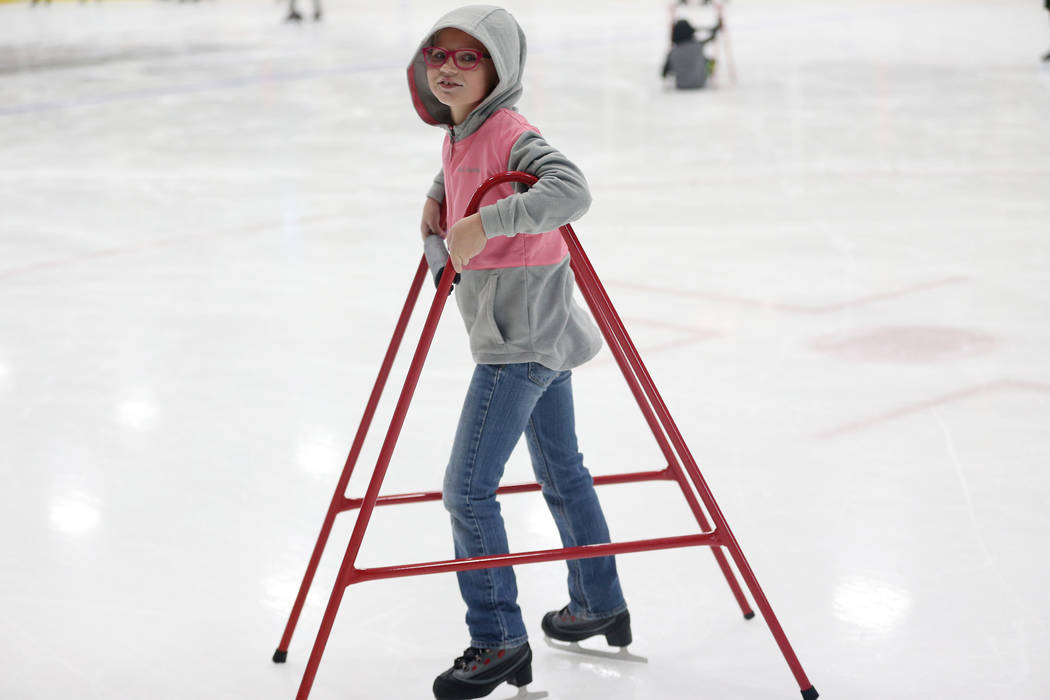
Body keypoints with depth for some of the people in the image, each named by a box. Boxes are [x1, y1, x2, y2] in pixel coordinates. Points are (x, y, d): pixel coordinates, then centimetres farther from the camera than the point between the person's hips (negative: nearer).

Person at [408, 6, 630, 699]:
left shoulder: (510, 132, -19)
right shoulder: (458, 135, 9)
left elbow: (572, 189, -35)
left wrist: (487, 221, -37)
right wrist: (437, 200, 12)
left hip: (520, 338, -10)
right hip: (540, 332, 10)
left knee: (468, 488, -9)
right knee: (562, 472, 22)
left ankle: (500, 642, 0)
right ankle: (599, 605, 37)